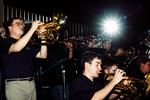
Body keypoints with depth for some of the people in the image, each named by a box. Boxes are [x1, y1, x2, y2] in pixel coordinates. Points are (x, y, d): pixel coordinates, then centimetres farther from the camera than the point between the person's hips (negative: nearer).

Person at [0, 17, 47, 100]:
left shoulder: (27, 45, 22)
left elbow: (43, 55, 13)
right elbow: (17, 48, -23)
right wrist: (32, 29, -18)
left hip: (31, 83, 6)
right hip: (15, 85, -6)